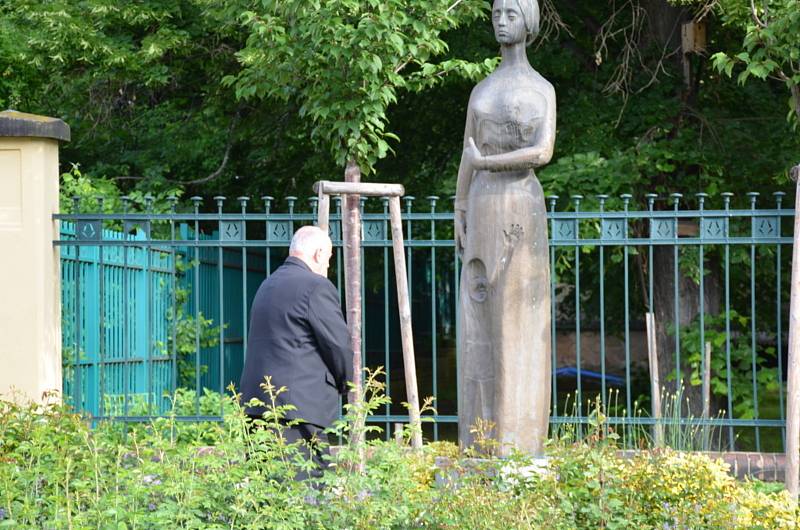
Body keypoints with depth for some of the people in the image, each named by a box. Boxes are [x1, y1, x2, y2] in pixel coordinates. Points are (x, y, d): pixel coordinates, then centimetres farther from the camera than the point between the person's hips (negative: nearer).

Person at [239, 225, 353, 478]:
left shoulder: (268, 285, 20)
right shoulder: (316, 287, -8)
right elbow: (339, 345, -8)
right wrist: (345, 384, 12)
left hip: (257, 401, 9)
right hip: (299, 406, -9)